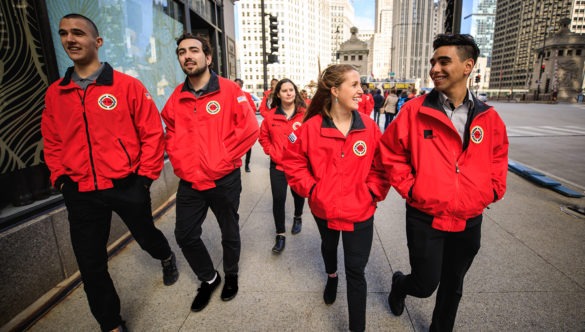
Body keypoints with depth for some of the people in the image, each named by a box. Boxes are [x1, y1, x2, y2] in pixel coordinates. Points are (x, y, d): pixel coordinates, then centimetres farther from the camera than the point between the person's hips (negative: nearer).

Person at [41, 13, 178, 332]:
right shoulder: (54, 93, 7)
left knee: (145, 235, 19)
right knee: (90, 264, 9)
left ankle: (167, 257, 56)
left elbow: (152, 133, -6)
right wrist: (60, 178, 5)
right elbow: (52, 142, 14)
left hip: (127, 186, -3)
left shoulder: (128, 85, -6)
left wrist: (145, 176, -8)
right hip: (80, 193, 4)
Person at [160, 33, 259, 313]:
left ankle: (231, 275, 42)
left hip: (224, 180, -4)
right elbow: (171, 135, 13)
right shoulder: (177, 96, 5)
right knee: (185, 235, 10)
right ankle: (209, 278, 36)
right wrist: (180, 164, -2)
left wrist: (221, 160, -14)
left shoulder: (230, 90, -9)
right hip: (189, 181, 4)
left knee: (229, 232, 14)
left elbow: (249, 129, -14)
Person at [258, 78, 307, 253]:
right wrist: (271, 151, -2)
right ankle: (280, 235, 13)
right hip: (278, 164, 1)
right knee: (278, 199, -3)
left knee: (298, 194, 19)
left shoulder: (305, 114, -9)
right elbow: (263, 137, 9)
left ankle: (298, 217, 51)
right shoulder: (271, 115, -3)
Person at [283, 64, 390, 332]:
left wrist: (372, 192, -9)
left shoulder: (369, 127, -11)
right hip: (323, 208, 1)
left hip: (360, 211, -1)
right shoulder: (311, 127, -15)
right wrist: (310, 189, -10)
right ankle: (331, 276, 64)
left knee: (356, 271, 3)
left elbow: (381, 166, -1)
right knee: (329, 246, 30)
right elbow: (293, 162, -5)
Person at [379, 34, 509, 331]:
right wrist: (409, 188, -9)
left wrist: (493, 190, 4)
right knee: (425, 284, 6)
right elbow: (391, 153, -4)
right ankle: (399, 284, 40)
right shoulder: (414, 110, -11)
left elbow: (498, 156, 15)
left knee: (452, 286, 20)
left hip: (469, 221, 4)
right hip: (424, 218, -3)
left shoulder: (488, 117, -1)